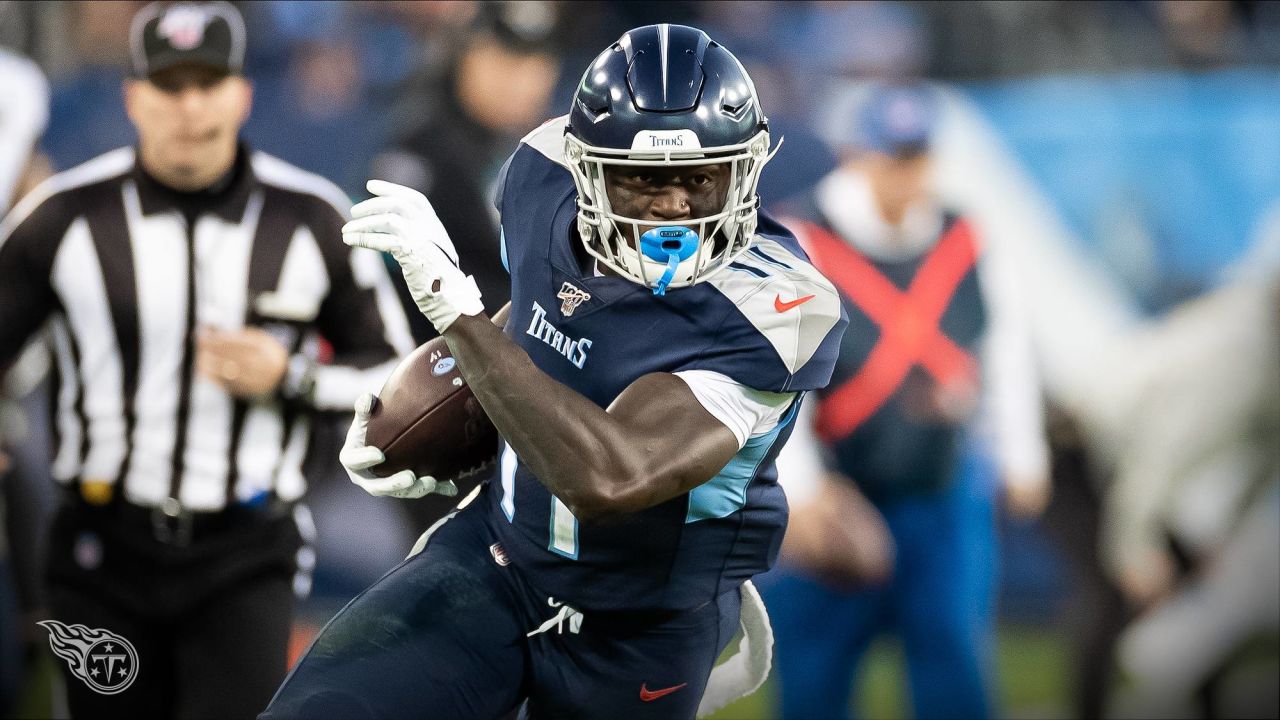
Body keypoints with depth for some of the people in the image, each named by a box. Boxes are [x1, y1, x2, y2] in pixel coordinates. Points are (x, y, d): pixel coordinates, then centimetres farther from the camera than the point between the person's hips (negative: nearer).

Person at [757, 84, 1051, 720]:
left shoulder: (963, 244, -1)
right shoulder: (801, 251, -15)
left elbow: (1005, 350, 14)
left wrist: (1021, 455, 17)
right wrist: (799, 491, -31)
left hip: (948, 499, 3)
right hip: (837, 504, -3)